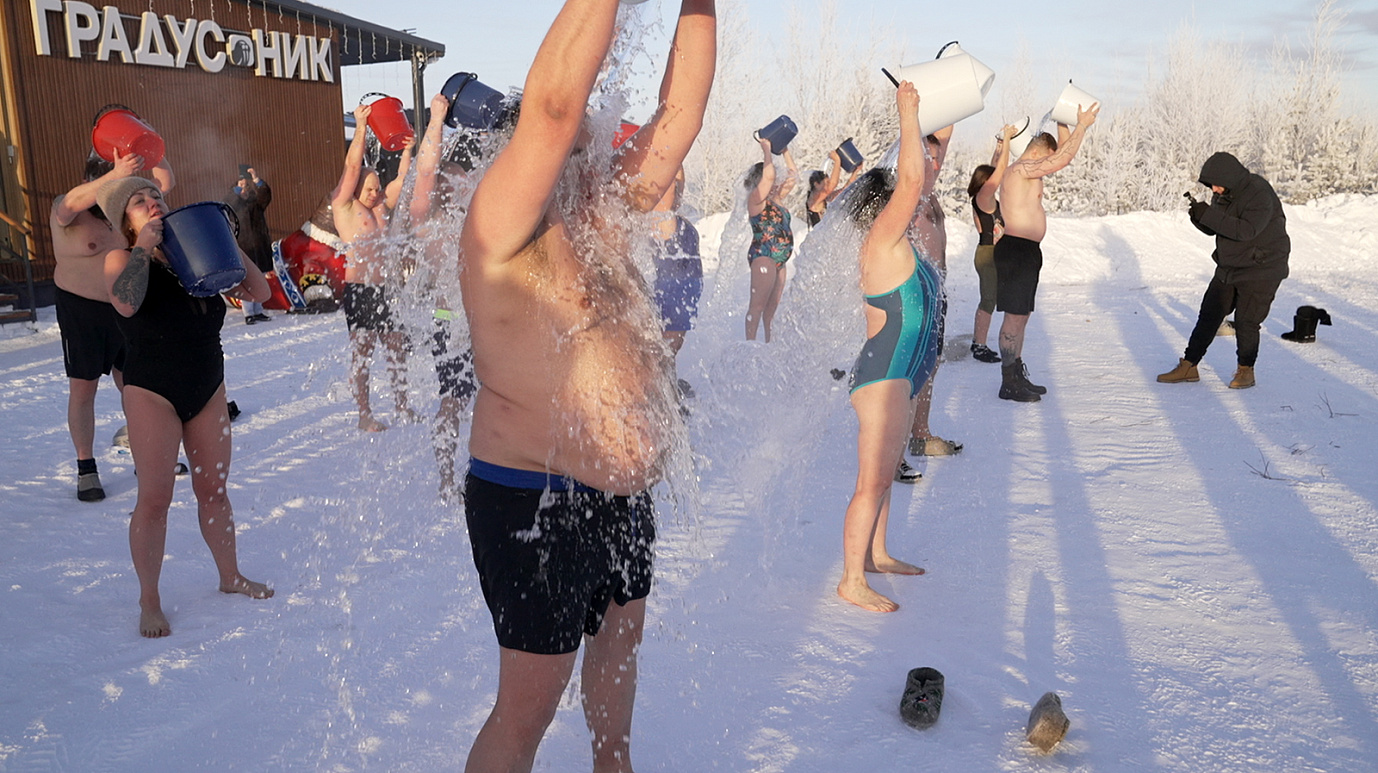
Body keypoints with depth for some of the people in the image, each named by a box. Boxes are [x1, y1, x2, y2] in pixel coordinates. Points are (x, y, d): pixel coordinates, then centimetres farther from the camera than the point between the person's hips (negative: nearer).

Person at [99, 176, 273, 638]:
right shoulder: (122, 260, -4)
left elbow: (258, 292, 5)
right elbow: (127, 303, -26)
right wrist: (144, 246, -19)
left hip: (208, 389, 4)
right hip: (152, 392, -4)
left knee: (213, 488, 13)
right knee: (155, 497, -2)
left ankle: (231, 576, 28)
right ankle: (149, 603, 11)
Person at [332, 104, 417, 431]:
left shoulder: (381, 206, 15)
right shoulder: (344, 206, -1)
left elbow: (402, 179, 16)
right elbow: (353, 166, -7)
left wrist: (407, 150, 5)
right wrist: (361, 126, -4)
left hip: (386, 287, 6)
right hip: (359, 290, -6)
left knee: (398, 347, 9)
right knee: (361, 353, -1)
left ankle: (402, 405, 21)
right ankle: (364, 415, 6)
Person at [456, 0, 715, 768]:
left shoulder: (604, 220, 6)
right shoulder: (503, 231, -17)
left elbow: (678, 117, 1)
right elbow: (554, 106, -33)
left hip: (625, 496, 9)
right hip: (537, 504, -8)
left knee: (619, 640, 28)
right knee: (527, 711, 3)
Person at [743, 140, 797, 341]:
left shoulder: (775, 199, 17)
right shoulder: (756, 199, -6)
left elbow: (793, 174, 25)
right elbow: (769, 175, -22)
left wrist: (785, 151, 19)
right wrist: (767, 150, -10)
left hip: (779, 259, 9)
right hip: (763, 256, -9)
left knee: (772, 305, 10)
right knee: (758, 305, -10)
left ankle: (769, 343, 14)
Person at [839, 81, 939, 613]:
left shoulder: (899, 245, 10)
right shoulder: (882, 242, -15)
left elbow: (915, 177, 21)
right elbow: (911, 179, -25)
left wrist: (917, 124, 15)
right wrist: (907, 112, -17)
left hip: (899, 377, 10)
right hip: (884, 377, -10)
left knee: (885, 472, 19)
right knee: (873, 480, -4)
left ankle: (876, 554, 33)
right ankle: (852, 581, 4)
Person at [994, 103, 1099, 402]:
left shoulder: (1026, 170, 19)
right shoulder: (1022, 169, -12)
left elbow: (1062, 155, 29)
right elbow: (1064, 157, -18)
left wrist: (1064, 125, 21)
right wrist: (1082, 125, -8)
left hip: (1025, 252, 11)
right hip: (1015, 250, -11)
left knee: (1021, 315, 14)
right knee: (1015, 316, -8)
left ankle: (1018, 375, 22)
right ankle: (1009, 383, -4)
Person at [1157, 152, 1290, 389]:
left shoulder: (1259, 193, -21)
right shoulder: (1223, 194, 4)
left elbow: (1247, 229, -33)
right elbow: (1212, 229, 8)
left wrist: (1209, 215, -34)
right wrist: (1198, 216, -14)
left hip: (1261, 269, -8)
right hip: (1229, 267, 8)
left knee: (1246, 320, -8)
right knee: (1209, 315, 7)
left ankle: (1246, 371, 12)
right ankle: (1188, 367, 14)